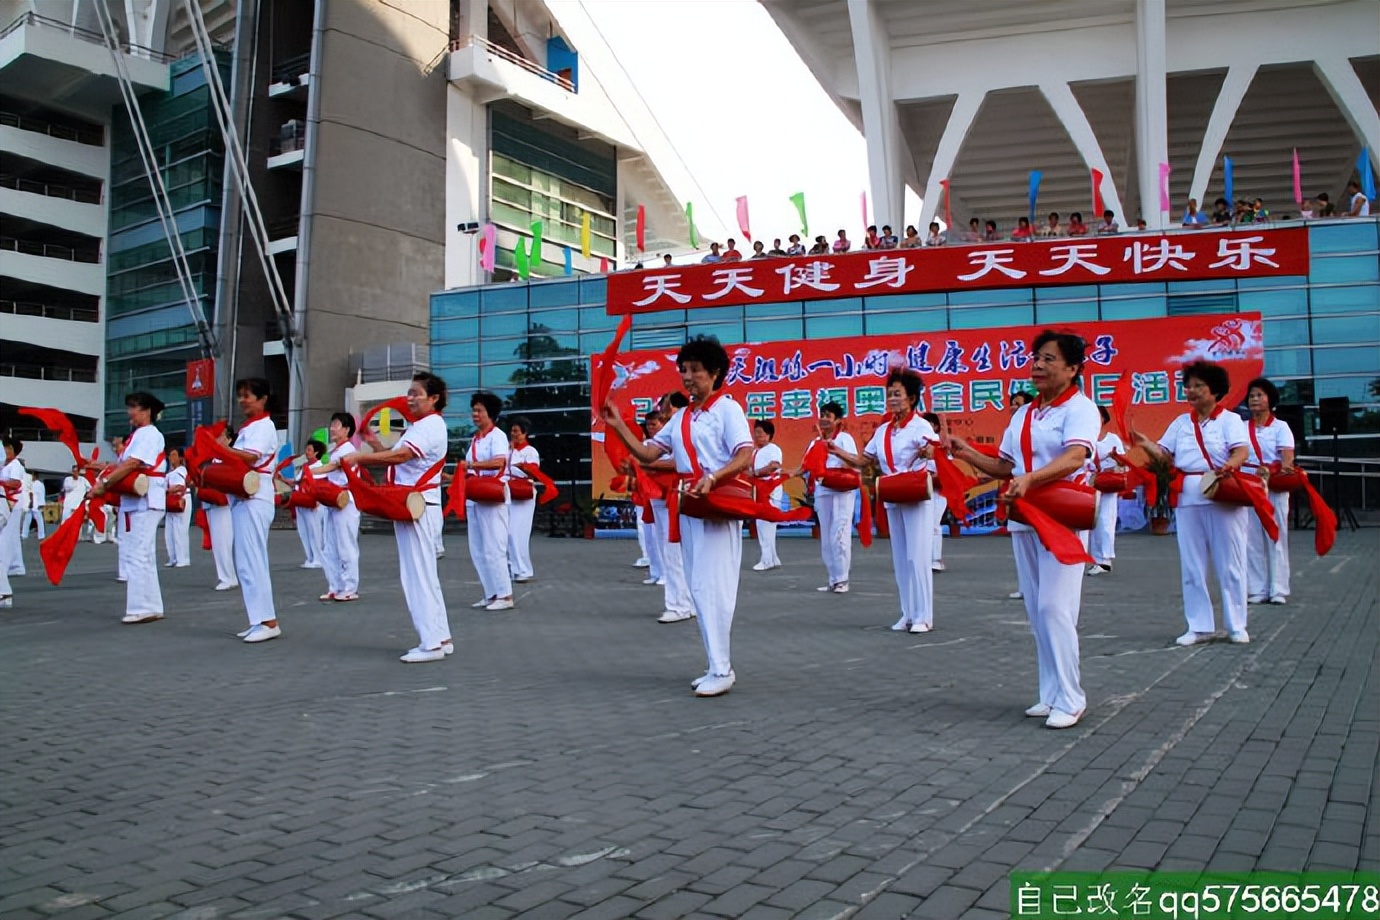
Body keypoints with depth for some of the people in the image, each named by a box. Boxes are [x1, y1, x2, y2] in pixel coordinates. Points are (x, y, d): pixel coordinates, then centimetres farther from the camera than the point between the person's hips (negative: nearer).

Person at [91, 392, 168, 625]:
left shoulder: (149, 434, -12)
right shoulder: (139, 435, 19)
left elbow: (131, 465, -22)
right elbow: (121, 464, 16)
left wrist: (103, 483, -21)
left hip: (145, 502, -11)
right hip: (135, 501, 11)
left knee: (137, 554, -9)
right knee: (142, 555, 14)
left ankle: (142, 608, -5)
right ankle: (150, 607, 21)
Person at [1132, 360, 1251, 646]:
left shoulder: (1229, 419, 1)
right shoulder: (1180, 422, 14)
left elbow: (1242, 450, -14)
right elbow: (1164, 454, 7)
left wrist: (1231, 464, -35)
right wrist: (1145, 443, -12)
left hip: (1224, 497, -4)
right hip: (1188, 499, 4)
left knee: (1230, 564, 3)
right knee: (1192, 566, 6)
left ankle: (1236, 626, 14)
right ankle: (1199, 627, 15)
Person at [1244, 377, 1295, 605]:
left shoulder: (1280, 427, 5)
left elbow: (1287, 456, -9)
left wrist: (1283, 468, -31)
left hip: (1275, 487, -2)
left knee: (1276, 536, 0)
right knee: (1252, 538, 0)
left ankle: (1278, 589, 5)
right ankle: (1256, 589, 5)